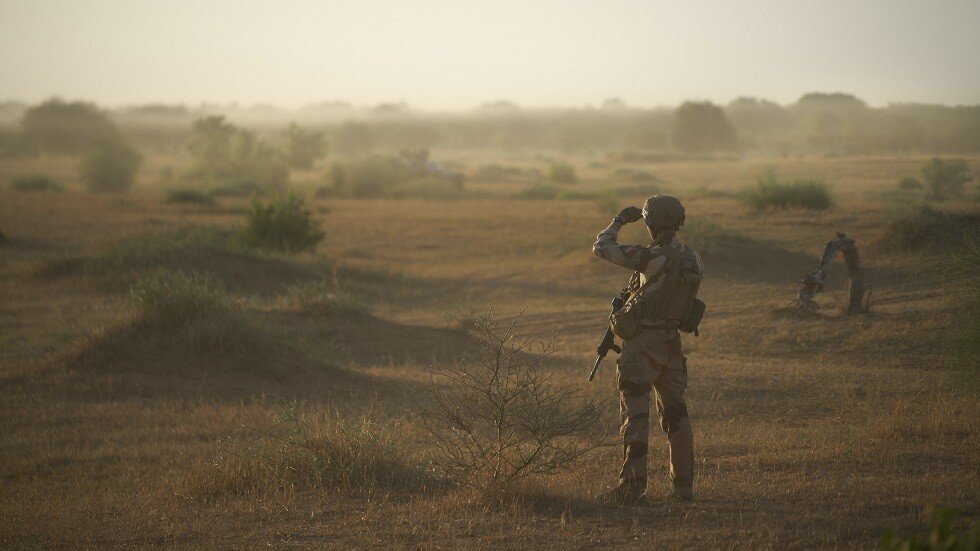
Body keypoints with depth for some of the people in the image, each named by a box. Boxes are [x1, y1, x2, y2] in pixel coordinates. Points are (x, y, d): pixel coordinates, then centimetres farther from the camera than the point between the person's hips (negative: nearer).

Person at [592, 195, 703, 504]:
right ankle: (684, 485, 16)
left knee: (635, 412, -4)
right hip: (672, 341, 7)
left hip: (643, 342, -7)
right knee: (675, 412, 14)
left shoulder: (652, 257, -20)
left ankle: (633, 486, -7)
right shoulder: (694, 261, 1)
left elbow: (601, 247, -13)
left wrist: (619, 222, 3)